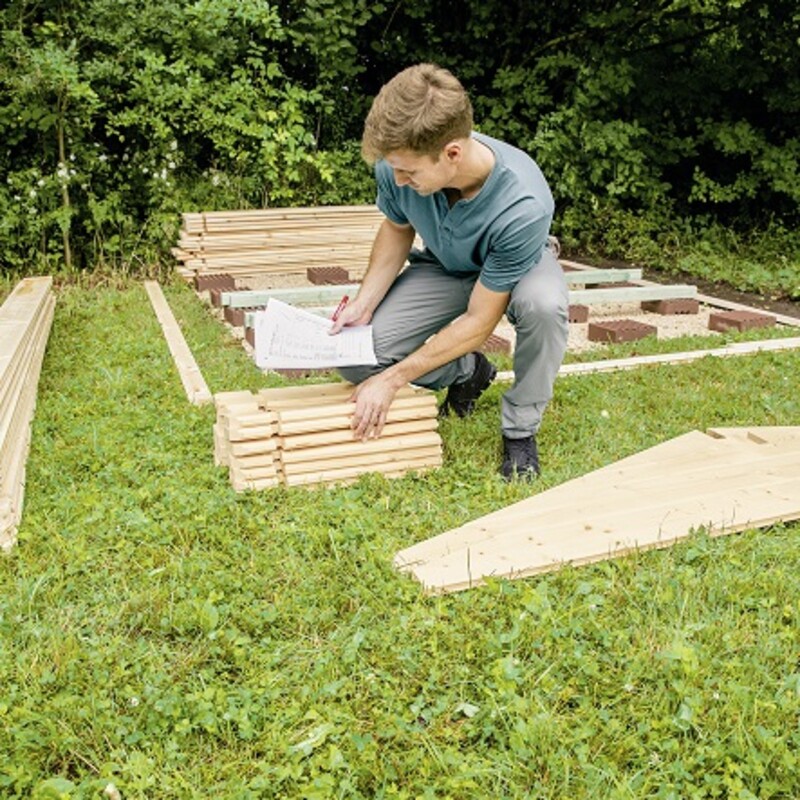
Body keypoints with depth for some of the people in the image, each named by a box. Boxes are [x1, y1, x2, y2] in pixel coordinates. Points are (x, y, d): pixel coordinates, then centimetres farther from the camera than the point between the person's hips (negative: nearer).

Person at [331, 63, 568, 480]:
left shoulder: (522, 206, -40)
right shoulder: (396, 166, -29)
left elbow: (479, 321, -31)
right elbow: (397, 229, -4)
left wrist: (393, 379, -28)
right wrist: (363, 304, -17)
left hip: (512, 270, -3)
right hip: (441, 269, 4)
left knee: (543, 304, -41)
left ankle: (520, 430, -12)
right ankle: (467, 372, 11)